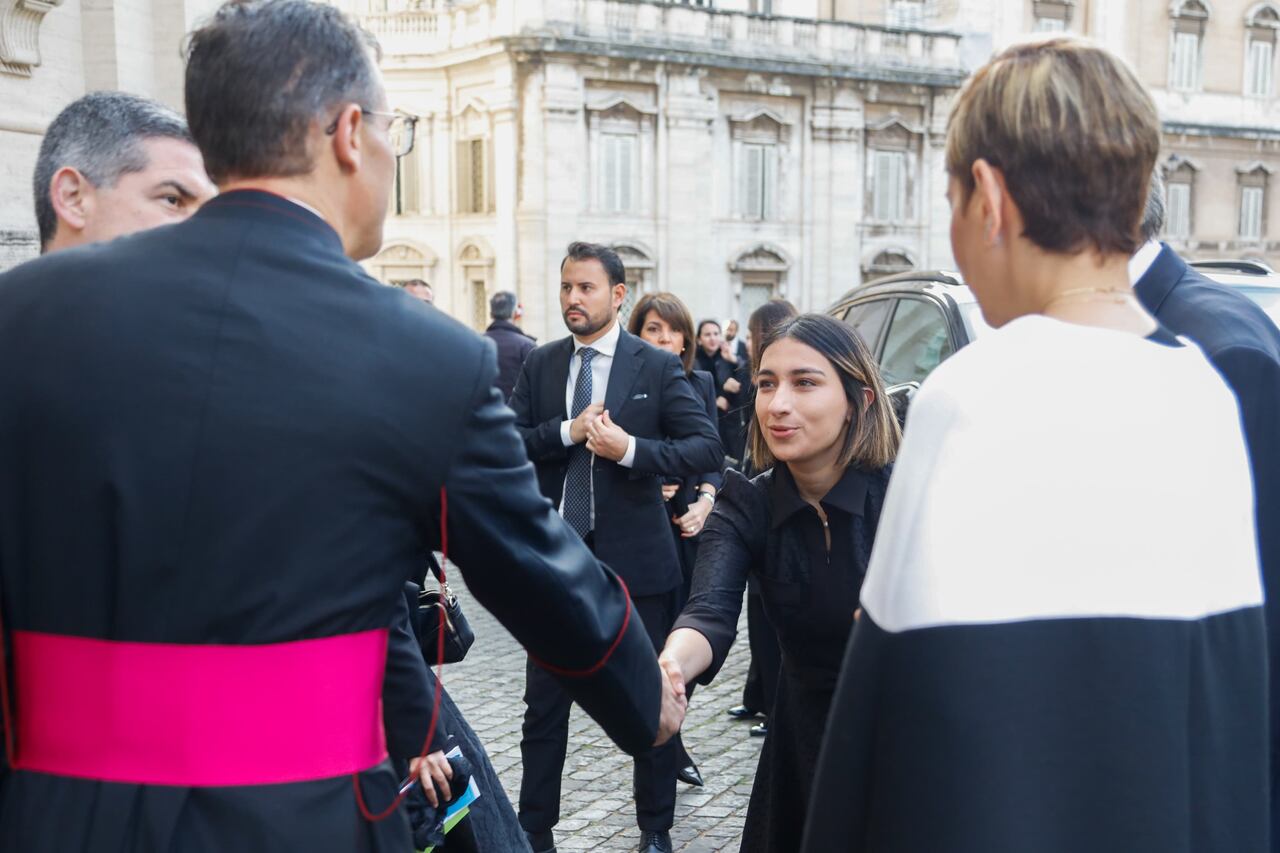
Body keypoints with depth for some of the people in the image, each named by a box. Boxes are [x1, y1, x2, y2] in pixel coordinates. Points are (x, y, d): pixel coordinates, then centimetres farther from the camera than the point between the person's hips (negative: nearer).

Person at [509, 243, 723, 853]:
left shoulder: (657, 367, -4)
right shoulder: (540, 365, 5)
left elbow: (707, 447, -10)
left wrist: (630, 449, -21)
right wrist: (568, 432, -17)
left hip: (635, 558, -2)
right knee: (544, 704, 10)